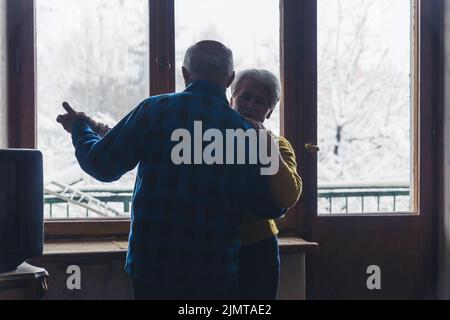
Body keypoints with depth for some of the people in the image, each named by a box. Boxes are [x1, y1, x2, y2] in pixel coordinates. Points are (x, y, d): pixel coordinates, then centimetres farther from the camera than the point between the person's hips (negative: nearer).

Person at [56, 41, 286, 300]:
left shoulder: (155, 110, -7)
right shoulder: (243, 131, -4)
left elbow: (102, 165, -3)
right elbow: (271, 208, -2)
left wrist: (81, 128, 18)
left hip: (151, 266, 0)